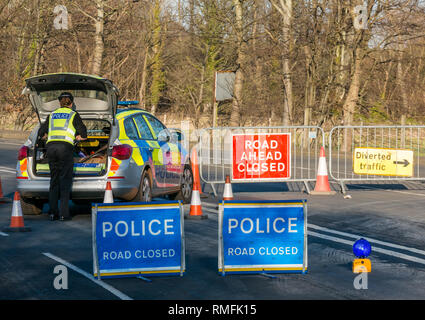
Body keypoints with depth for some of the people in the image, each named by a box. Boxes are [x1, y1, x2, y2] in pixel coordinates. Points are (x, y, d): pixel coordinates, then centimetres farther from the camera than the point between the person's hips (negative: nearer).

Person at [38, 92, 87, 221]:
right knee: (65, 179, -1)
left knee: (54, 179, 11)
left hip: (50, 146, 4)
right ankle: (63, 213, -7)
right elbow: (83, 134, 6)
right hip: (65, 147, -4)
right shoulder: (74, 115, 10)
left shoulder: (52, 115, 20)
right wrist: (76, 137, 27)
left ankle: (52, 212, 7)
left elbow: (41, 133, 19)